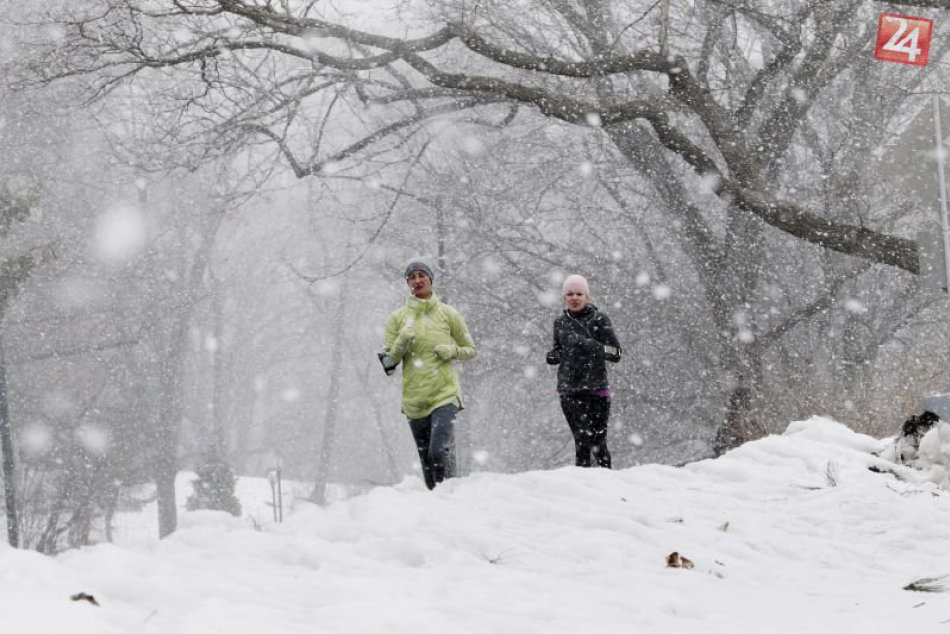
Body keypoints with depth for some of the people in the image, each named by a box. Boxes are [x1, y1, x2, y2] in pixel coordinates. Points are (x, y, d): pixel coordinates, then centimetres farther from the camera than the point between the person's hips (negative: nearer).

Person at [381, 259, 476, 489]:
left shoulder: (447, 314, 4)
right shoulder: (398, 318, 7)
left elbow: (470, 350, 12)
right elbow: (390, 360, 5)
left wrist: (452, 351, -8)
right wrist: (401, 343, -14)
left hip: (444, 394, -3)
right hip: (414, 399, 3)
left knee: (440, 451, -20)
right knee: (426, 459, 5)